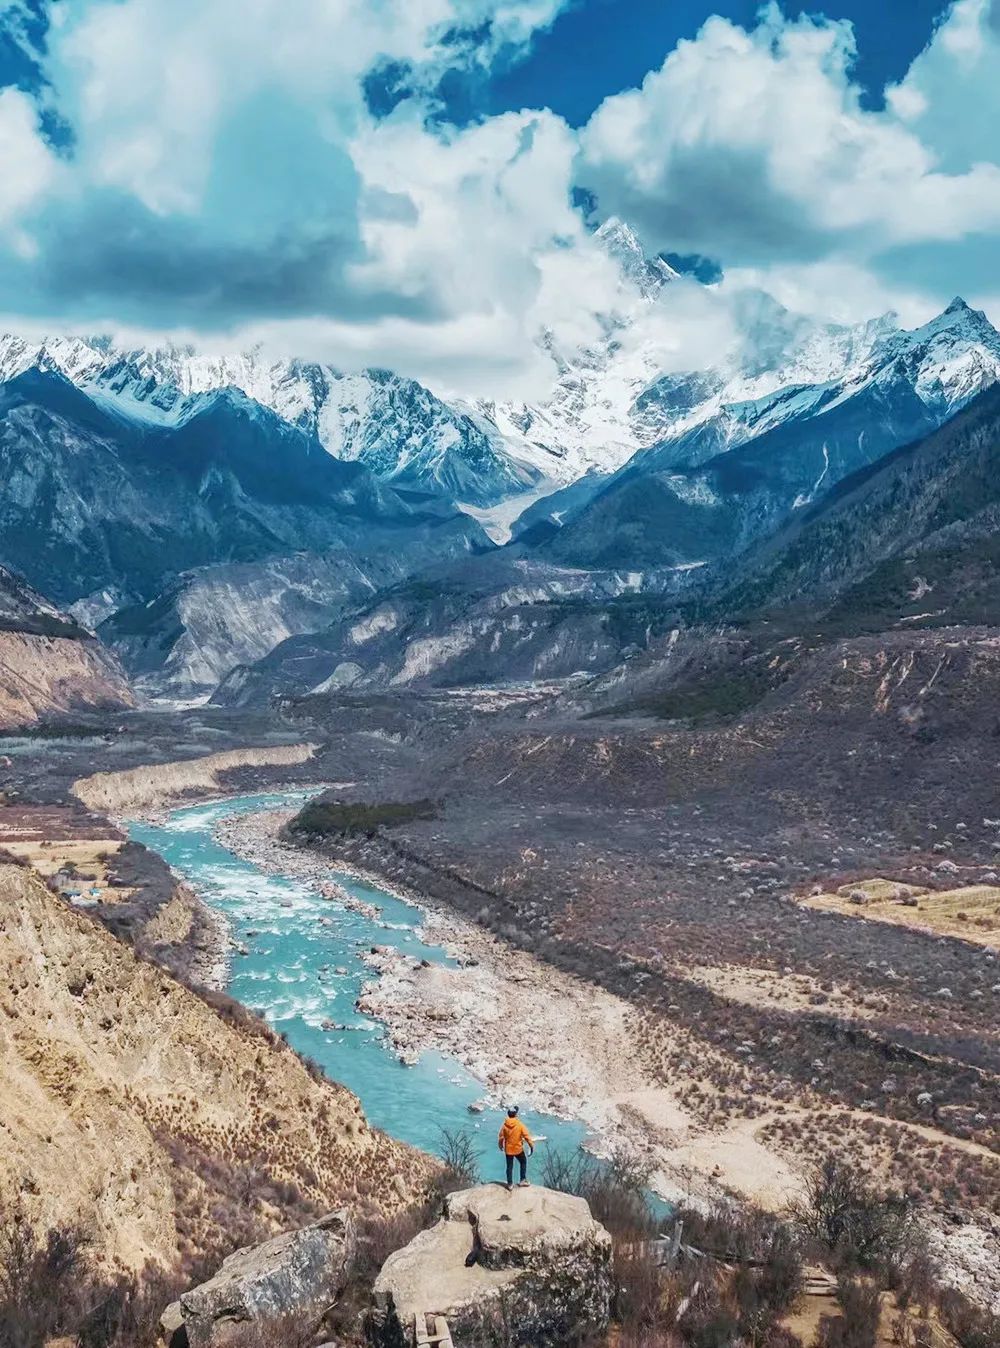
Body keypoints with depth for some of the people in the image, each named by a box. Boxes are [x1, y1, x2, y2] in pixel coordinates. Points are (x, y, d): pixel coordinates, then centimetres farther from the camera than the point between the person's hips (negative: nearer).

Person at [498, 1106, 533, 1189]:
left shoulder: (504, 1125, -11)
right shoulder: (520, 1125, -17)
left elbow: (500, 1137, -2)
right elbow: (527, 1136, -12)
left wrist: (500, 1146, 16)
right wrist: (531, 1145, -1)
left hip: (508, 1150, 2)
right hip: (518, 1149, -2)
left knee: (509, 1166, 14)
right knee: (523, 1162, 22)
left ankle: (510, 1184, 21)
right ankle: (523, 1180, 20)